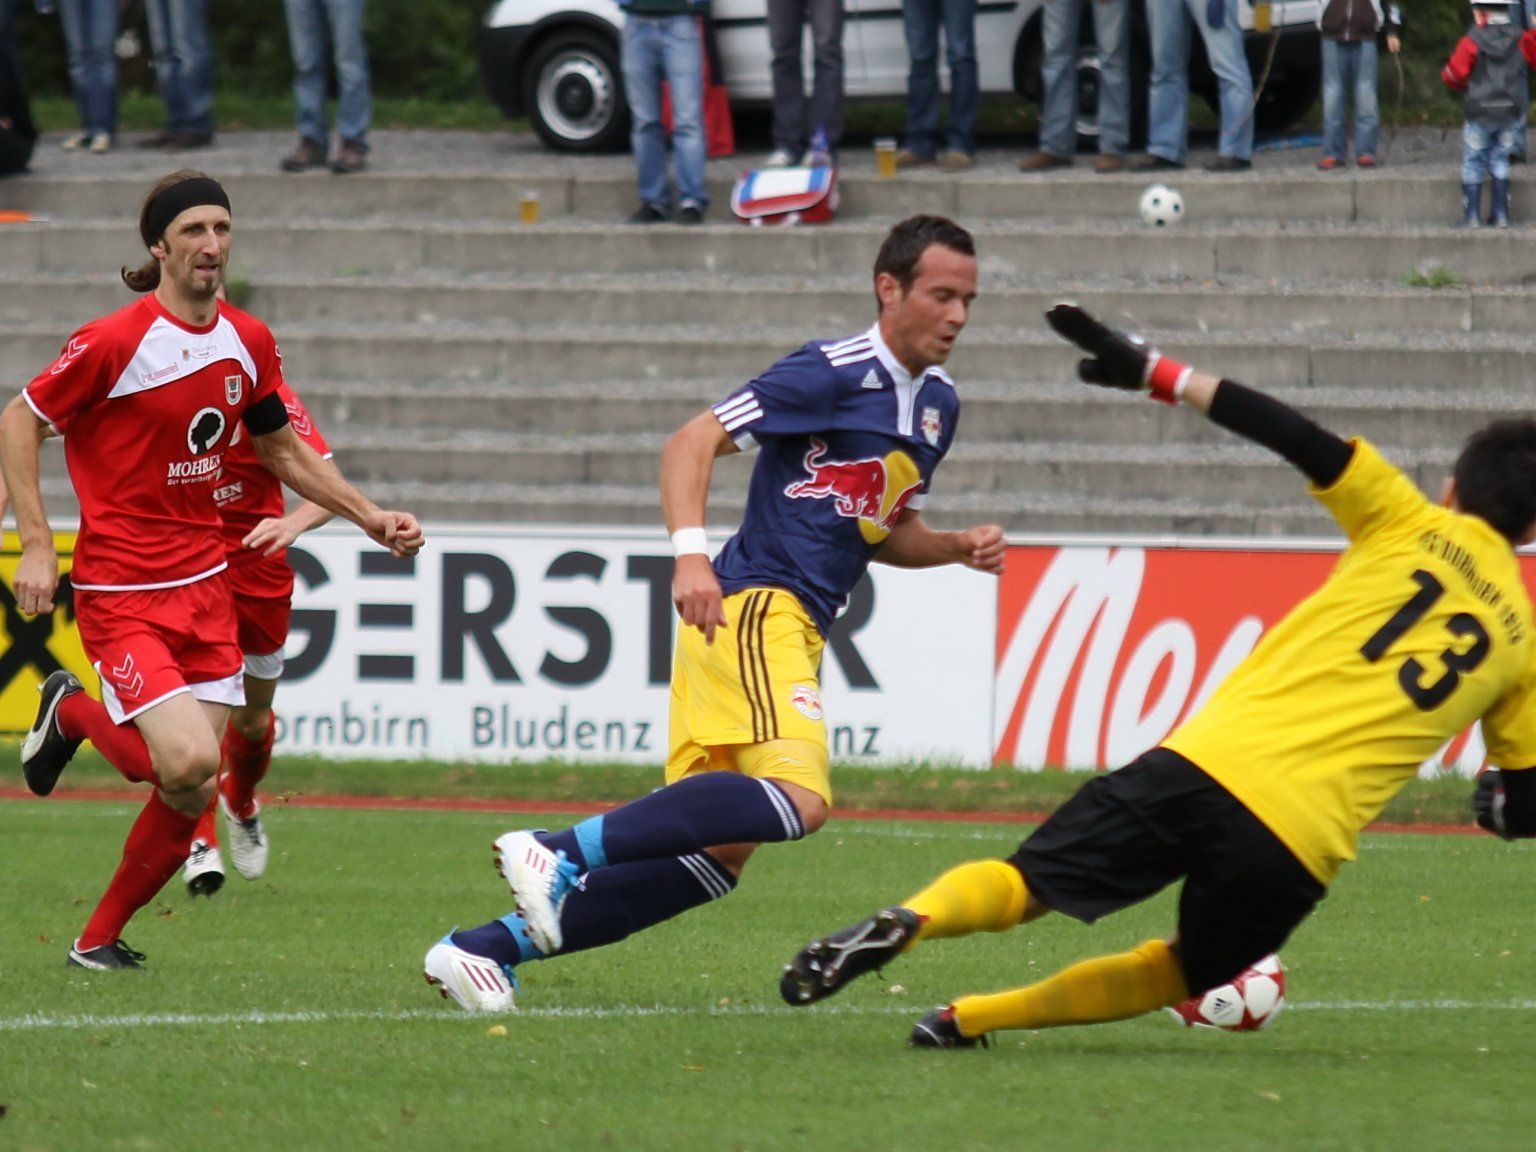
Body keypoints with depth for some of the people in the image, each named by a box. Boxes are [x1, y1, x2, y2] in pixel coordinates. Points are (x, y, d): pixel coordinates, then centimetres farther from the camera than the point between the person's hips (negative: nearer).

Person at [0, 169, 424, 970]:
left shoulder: (247, 342, 6)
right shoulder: (114, 341, -14)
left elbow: (283, 452, 21)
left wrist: (369, 516, 12)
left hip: (204, 585, 6)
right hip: (121, 594, -6)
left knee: (190, 795, 1)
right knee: (188, 763, -21)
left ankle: (100, 939, 18)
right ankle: (71, 713, 9)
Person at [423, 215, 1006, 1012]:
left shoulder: (937, 405, 20)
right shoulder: (832, 372, -7)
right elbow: (693, 442, -9)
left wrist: (958, 549, 13)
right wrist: (690, 554, -22)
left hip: (796, 629, 9)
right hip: (751, 607, -9)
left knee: (714, 856, 3)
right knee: (797, 798, -30)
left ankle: (487, 947, 6)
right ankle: (561, 852, -30)